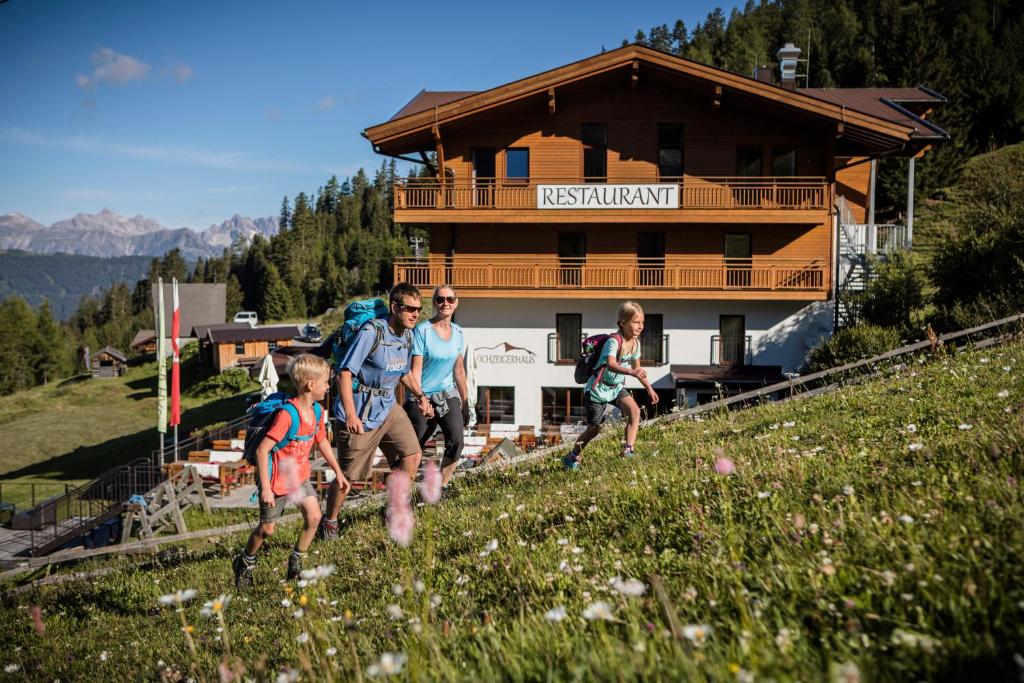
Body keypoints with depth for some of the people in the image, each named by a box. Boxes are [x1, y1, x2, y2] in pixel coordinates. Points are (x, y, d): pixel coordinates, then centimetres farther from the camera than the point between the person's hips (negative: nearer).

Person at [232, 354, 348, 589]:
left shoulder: (317, 411, -5)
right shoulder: (287, 415, -30)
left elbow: (322, 441, 13)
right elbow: (262, 450, -28)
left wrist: (338, 472, 15)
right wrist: (265, 488, -27)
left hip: (299, 477, 7)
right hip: (277, 481, -6)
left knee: (314, 516, -5)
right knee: (267, 529, 7)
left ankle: (296, 562, 16)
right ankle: (245, 563, 34)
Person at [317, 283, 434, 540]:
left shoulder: (408, 335, 3)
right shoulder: (371, 332, -21)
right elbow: (345, 372, -23)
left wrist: (420, 396, 8)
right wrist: (351, 415, -28)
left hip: (388, 408, 7)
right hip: (360, 414, -7)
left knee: (412, 455, -2)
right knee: (348, 475, 3)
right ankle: (329, 522, 27)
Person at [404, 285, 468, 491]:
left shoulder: (458, 332, 6)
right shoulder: (422, 330, -11)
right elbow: (415, 369, -13)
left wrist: (465, 402, 17)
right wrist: (419, 401, -20)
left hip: (448, 395, 4)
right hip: (422, 397, -4)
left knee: (456, 442, -14)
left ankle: (441, 486, 3)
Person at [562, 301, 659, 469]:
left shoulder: (635, 342, 0)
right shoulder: (614, 341, -26)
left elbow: (637, 368, 16)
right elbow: (610, 364, -44)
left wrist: (649, 388, 17)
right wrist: (631, 372, -59)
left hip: (617, 387, 7)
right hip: (598, 389, -7)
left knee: (634, 410, -20)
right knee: (594, 429, 5)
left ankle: (628, 450, -20)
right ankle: (572, 457, 26)